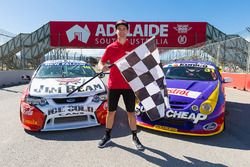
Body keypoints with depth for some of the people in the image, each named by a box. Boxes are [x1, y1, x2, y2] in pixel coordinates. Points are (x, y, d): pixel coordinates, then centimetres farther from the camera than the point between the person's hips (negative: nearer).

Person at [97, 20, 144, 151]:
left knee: (131, 112, 8)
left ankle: (134, 137, 24)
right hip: (113, 84, 0)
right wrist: (102, 67, -16)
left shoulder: (133, 48, 5)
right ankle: (107, 136, 29)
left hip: (129, 85, 0)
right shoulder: (110, 48, 4)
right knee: (111, 111, 10)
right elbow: (100, 63, 7)